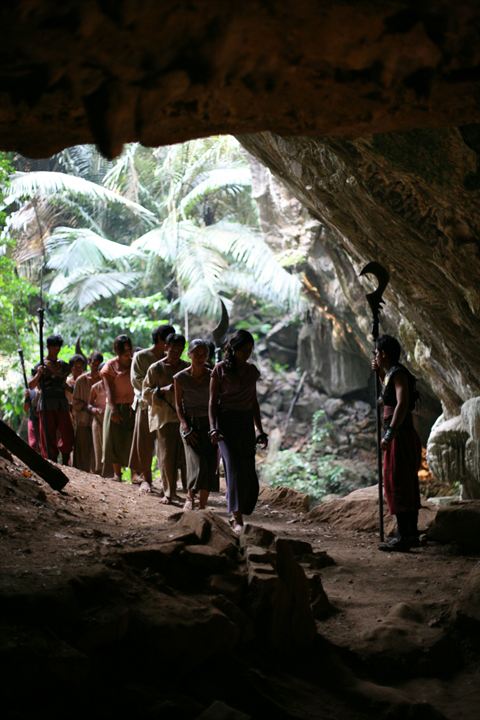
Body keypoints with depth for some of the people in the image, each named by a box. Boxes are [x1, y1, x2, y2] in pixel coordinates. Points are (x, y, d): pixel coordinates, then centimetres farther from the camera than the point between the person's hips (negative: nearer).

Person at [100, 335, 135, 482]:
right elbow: (108, 389, -5)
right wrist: (113, 409, -16)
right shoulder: (111, 365, 3)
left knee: (132, 440, -4)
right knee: (115, 439, -1)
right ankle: (117, 473, 5)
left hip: (132, 407, 1)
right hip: (116, 407, -1)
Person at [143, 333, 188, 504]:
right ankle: (169, 493, 3)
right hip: (164, 418, -3)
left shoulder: (187, 368, 10)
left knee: (186, 456, 3)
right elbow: (146, 393, 0)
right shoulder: (156, 368, 2)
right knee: (167, 456, -3)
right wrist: (162, 390, -16)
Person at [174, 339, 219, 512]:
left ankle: (202, 505, 6)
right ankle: (190, 497, 3)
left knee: (210, 466, -4)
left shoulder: (212, 376, 1)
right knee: (198, 464, -18)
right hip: (190, 424, -2)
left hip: (208, 423, 2)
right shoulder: (180, 378, -3)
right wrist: (185, 426, -10)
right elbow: (178, 404, 1)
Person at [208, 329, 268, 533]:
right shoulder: (220, 369, -3)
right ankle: (238, 520, -18)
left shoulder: (251, 370, 12)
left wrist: (260, 431, 17)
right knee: (235, 468, -15)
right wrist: (213, 428, -15)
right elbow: (212, 401, -3)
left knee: (249, 473, 0)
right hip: (226, 422, -5)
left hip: (246, 423, 5)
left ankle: (236, 515, 16)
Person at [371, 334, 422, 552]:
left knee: (397, 486, -9)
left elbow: (402, 404, -26)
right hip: (405, 437, 10)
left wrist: (389, 433, -29)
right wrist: (380, 373, 23)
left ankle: (403, 537, -8)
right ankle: (411, 534, 20)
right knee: (408, 487, 13)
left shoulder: (398, 373, -14)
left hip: (400, 437, -10)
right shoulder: (392, 373, 15)